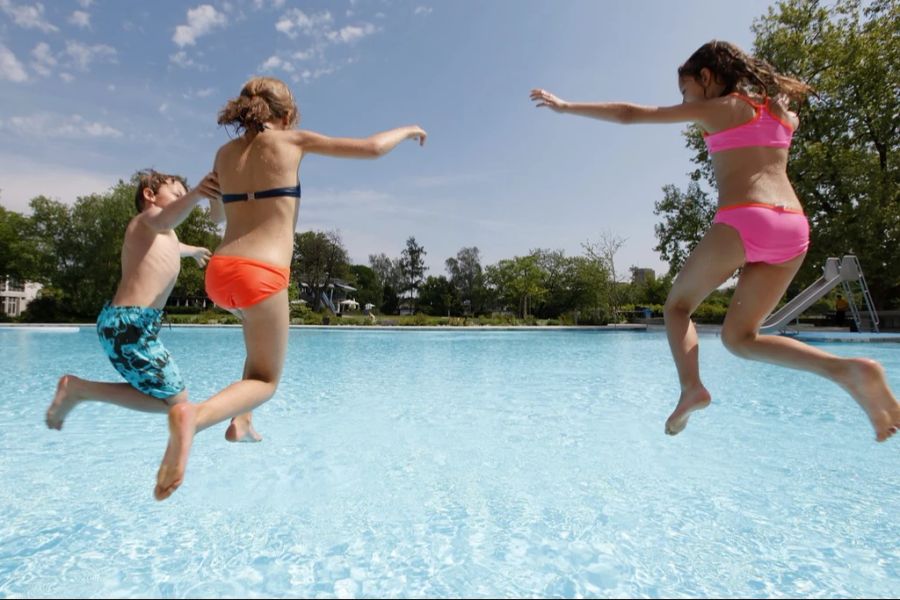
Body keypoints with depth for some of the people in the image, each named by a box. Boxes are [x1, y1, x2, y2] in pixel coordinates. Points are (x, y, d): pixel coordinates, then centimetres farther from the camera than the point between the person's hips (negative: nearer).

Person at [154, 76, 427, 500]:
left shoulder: (224, 153, 17)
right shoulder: (292, 141, 4)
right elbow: (372, 148, 6)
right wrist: (408, 131, 24)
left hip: (219, 271, 6)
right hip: (260, 274, -6)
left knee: (263, 333, 37)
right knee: (265, 381, 8)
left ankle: (241, 419, 26)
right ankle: (194, 417, -23)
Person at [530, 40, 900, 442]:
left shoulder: (714, 110, 8)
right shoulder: (785, 114, 24)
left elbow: (627, 114, 9)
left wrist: (566, 106, 16)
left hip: (741, 222, -6)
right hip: (793, 228, 6)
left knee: (678, 304, 14)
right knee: (739, 336, 12)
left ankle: (691, 386, -9)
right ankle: (848, 370, -8)